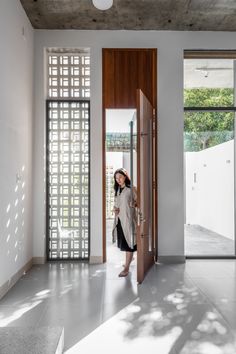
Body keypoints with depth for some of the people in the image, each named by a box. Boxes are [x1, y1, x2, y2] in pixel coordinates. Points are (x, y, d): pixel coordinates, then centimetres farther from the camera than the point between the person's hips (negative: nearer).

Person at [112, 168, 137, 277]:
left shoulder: (131, 189, -7)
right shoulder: (117, 190, 13)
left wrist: (134, 204, -24)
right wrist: (114, 209, 1)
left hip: (128, 219, -7)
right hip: (119, 219, 7)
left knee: (128, 243, -3)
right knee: (123, 242, 16)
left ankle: (126, 268, 1)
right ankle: (129, 259, 38)